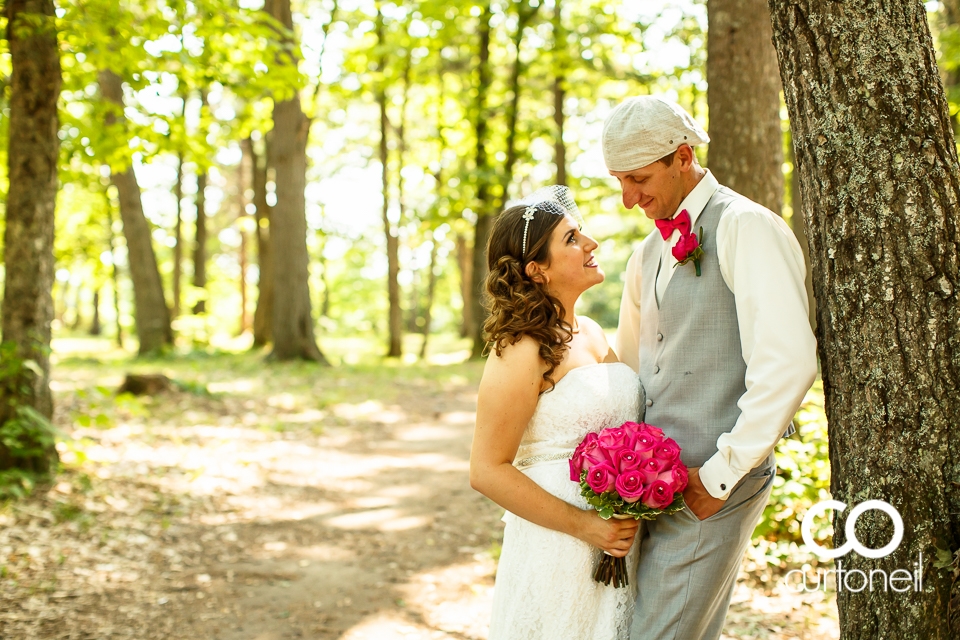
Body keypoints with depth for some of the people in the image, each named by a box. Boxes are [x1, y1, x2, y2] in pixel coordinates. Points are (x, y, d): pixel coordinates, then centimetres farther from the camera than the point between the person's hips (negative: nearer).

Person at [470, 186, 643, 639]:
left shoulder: (591, 333, 9)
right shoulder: (520, 351, -16)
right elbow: (487, 471, -17)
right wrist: (584, 525, -18)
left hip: (615, 543, 8)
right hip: (557, 547, -8)